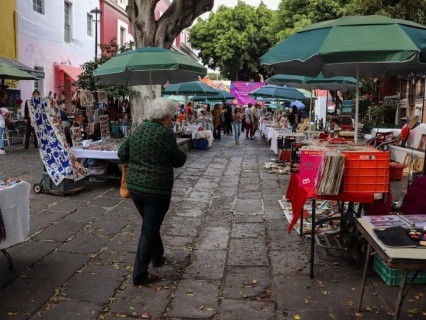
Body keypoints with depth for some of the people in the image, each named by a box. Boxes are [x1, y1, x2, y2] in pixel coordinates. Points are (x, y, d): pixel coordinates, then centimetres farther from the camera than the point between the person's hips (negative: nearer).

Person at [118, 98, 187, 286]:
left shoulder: (138, 130, 6)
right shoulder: (165, 133, -14)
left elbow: (122, 154, 9)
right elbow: (178, 161, -6)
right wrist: (182, 155, 15)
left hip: (134, 186, 7)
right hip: (156, 189, -7)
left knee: (150, 225, 25)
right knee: (149, 230, 3)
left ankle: (157, 256, 43)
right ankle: (140, 275, 9)